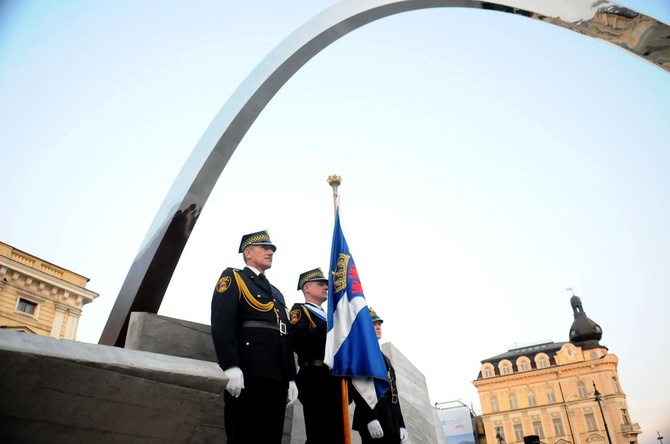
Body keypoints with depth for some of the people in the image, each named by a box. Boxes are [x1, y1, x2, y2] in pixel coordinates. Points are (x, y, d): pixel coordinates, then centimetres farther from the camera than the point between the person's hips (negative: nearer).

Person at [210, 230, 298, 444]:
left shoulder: (277, 293, 28)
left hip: (277, 377, 7)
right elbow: (222, 324, -9)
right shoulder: (233, 278, 6)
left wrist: (291, 378, 15)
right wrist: (231, 368, -21)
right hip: (247, 374, -7)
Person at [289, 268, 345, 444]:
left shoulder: (327, 316, 29)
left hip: (335, 380, 9)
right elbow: (297, 341, -15)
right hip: (318, 379, -9)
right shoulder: (299, 310, 4)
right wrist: (329, 325, -16)